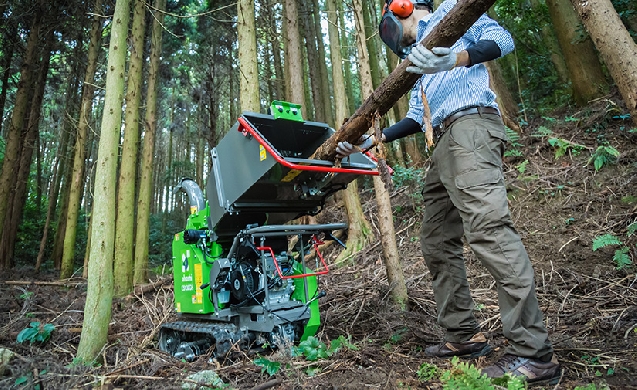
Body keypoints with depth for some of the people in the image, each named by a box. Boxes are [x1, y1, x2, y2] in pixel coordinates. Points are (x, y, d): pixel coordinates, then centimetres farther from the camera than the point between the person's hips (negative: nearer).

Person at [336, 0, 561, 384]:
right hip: (444, 144, 9)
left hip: (470, 126, -9)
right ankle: (465, 334, 13)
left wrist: (456, 58, -25)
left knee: (489, 228, -20)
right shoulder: (420, 54, 34)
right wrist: (370, 141, 20)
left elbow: (501, 38, -6)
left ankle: (534, 352, -15)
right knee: (437, 242, 6)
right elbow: (415, 119, 26)